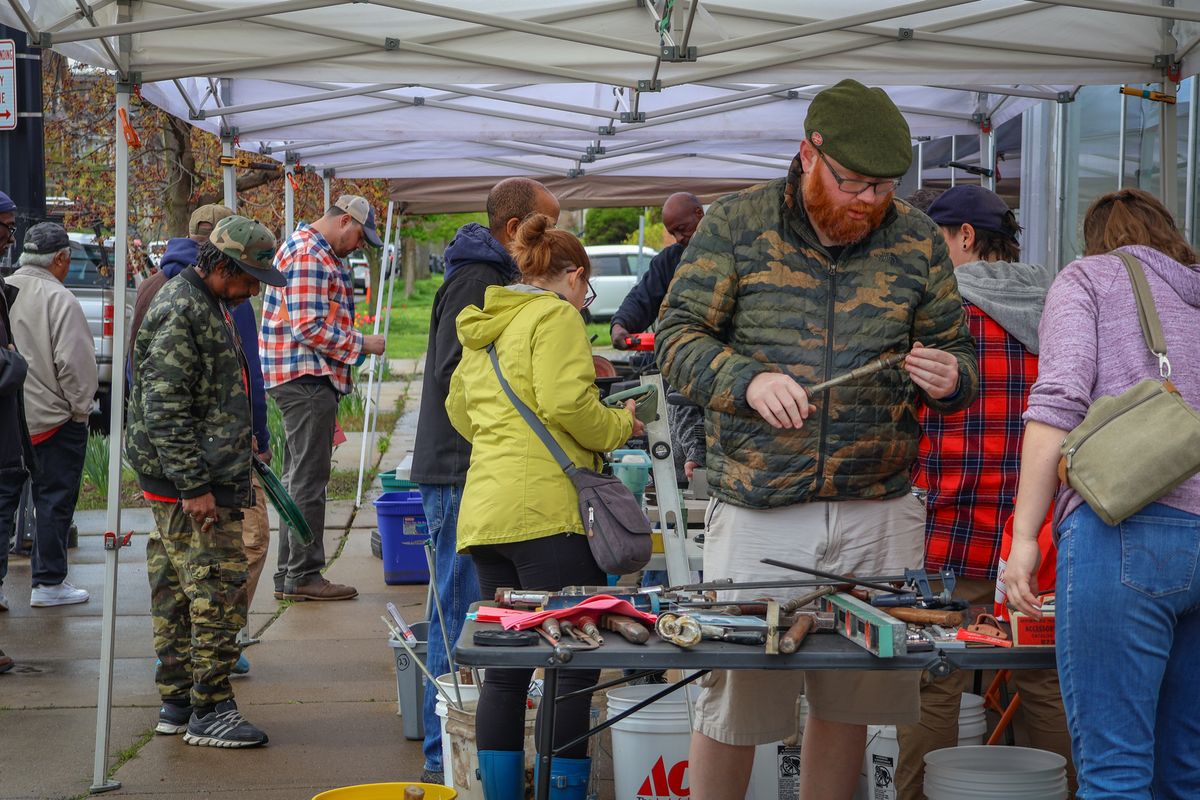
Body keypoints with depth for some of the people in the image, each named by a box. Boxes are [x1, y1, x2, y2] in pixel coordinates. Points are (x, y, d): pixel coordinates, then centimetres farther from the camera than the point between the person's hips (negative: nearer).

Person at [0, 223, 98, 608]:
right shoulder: (59, 299, -15)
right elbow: (74, 363, -18)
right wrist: (80, 408, -4)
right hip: (53, 418, -5)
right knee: (53, 502, 5)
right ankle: (48, 582, 11)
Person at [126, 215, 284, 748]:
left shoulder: (208, 305, 17)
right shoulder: (179, 313, -17)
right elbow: (164, 411, -22)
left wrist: (241, 462, 28)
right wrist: (194, 487, -23)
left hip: (207, 479, 10)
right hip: (191, 486, -10)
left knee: (177, 594, 13)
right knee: (219, 590, -8)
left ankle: (177, 702, 19)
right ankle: (209, 710, -3)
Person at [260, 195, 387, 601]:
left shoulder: (316, 253, 21)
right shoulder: (309, 256, -14)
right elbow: (309, 327, -21)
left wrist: (351, 345, 17)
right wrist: (361, 344, -13)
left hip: (305, 380, 11)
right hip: (307, 379, -11)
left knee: (300, 478, 14)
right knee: (309, 479, -7)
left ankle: (289, 574, 20)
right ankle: (303, 574, -3)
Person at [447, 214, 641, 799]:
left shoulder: (482, 329, 23)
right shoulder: (556, 316, -3)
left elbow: (459, 411, 32)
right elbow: (567, 403, -15)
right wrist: (620, 426, 0)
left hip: (485, 509, 9)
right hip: (546, 509, -8)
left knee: (505, 668, 11)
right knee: (573, 667, -5)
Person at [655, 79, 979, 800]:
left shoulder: (917, 240, 7)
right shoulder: (737, 224, -1)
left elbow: (959, 351, 14)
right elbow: (678, 336, 0)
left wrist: (949, 378, -10)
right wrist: (748, 382, -19)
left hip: (879, 511, 3)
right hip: (758, 509, -2)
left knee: (850, 700, 11)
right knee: (735, 700, 4)